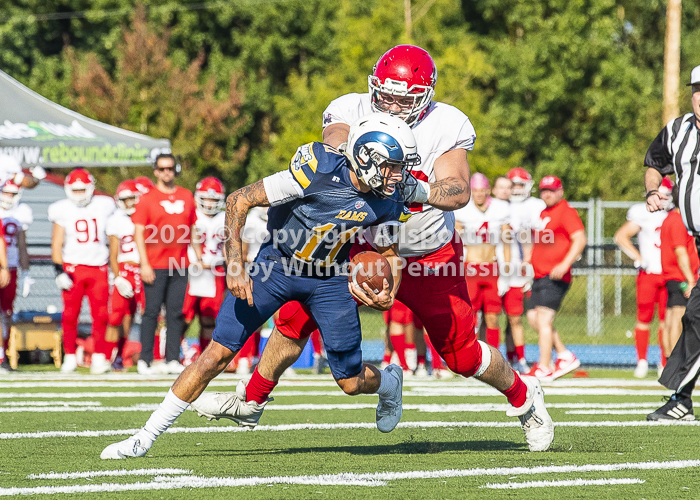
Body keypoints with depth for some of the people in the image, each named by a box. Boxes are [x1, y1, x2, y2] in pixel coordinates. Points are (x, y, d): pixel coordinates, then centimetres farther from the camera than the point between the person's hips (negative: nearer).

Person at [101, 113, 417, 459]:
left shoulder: (386, 201, -13)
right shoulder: (319, 172, -29)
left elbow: (389, 254, 6)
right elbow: (239, 200, -22)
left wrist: (388, 296, -15)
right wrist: (235, 265, -26)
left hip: (328, 278, 3)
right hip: (279, 263, -3)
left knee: (352, 382, 1)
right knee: (219, 352, -12)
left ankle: (389, 382, 40)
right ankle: (146, 437, -3)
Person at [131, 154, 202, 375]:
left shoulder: (186, 197, 11)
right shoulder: (147, 199, -2)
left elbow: (192, 229, 18)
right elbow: (139, 233, -5)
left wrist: (198, 256, 14)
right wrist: (144, 264, -11)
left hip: (179, 265, 4)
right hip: (155, 266, -4)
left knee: (176, 313, 4)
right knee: (151, 311, -2)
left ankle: (172, 359, 9)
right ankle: (145, 360, 2)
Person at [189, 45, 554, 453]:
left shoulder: (446, 126, -18)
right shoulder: (352, 110, -13)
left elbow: (459, 191, -29)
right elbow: (334, 140, -34)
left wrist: (418, 191, -49)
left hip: (429, 257, -2)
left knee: (462, 353, 3)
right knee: (298, 316, -9)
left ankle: (523, 394, 32)